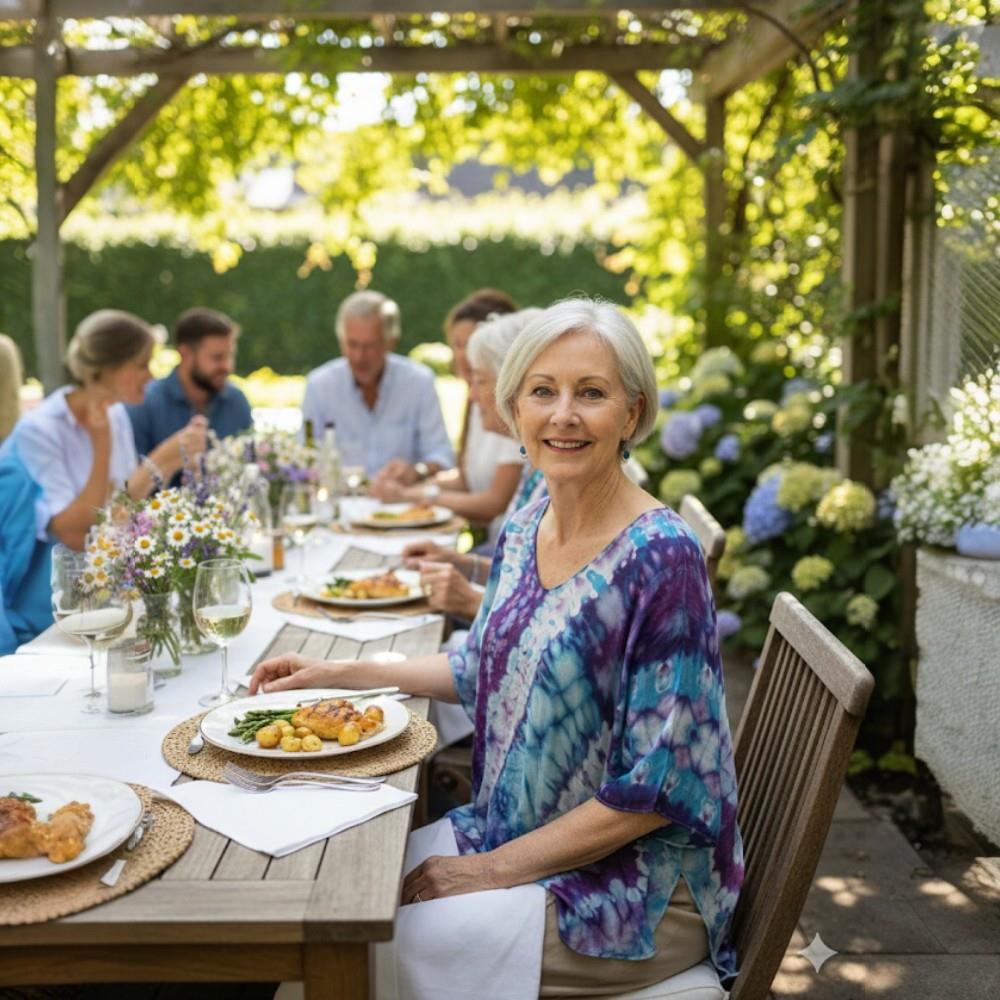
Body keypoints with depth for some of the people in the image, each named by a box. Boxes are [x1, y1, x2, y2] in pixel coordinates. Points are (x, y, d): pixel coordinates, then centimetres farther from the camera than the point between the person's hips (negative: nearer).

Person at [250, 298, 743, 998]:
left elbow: (655, 785, -21)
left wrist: (493, 870, -17)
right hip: (514, 831, 7)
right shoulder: (522, 531, 1)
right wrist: (340, 675, 12)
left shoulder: (661, 558, -22)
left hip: (638, 881, -6)